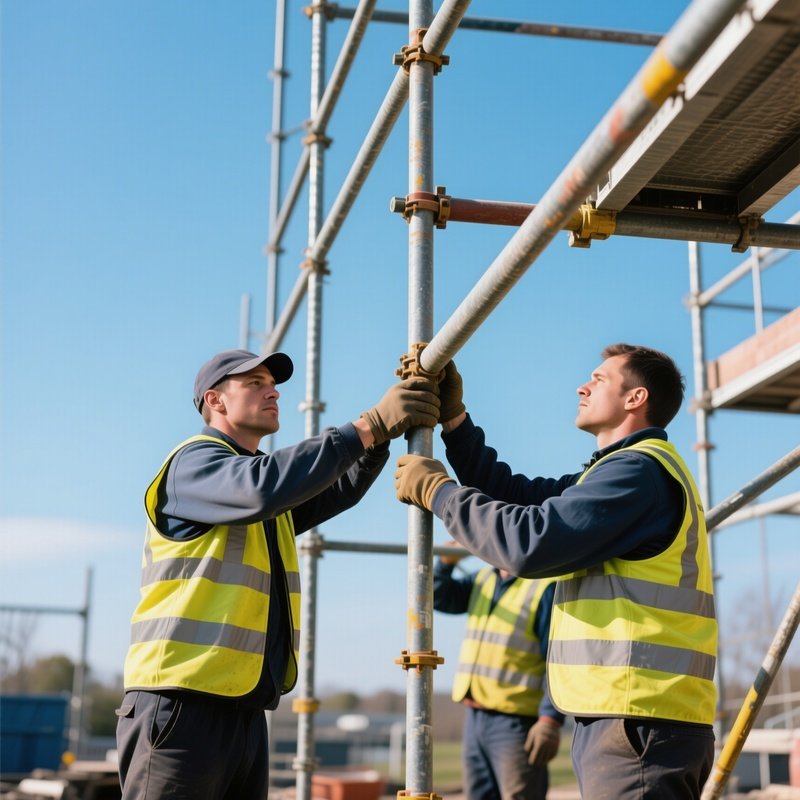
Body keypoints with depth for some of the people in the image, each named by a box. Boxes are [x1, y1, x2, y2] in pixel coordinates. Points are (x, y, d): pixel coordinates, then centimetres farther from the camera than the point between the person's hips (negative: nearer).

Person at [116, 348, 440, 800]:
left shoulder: (264, 491, 23)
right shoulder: (195, 462, -6)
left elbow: (341, 488, 10)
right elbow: (264, 487, -26)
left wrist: (383, 432, -8)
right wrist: (368, 426, -24)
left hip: (245, 713, 9)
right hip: (182, 707, -9)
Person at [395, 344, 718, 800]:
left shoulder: (639, 469, -13)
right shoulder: (623, 470, 21)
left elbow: (529, 542, -20)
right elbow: (513, 495, 16)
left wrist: (437, 491, -8)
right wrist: (453, 417, 12)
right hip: (625, 717, 10)